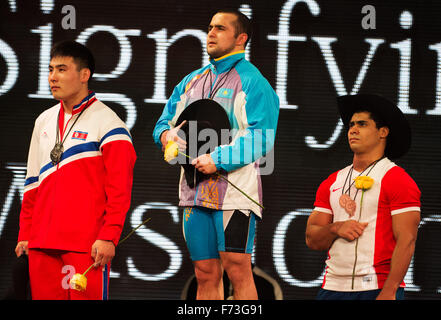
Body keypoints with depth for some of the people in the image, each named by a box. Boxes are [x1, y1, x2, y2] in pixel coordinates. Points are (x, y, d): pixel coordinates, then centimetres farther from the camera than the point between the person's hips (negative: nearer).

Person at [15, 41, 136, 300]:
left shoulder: (106, 121, -3)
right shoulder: (44, 121, 17)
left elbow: (120, 189, -8)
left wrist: (108, 237, -16)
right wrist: (25, 234, 16)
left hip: (87, 244, -6)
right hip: (42, 241, 6)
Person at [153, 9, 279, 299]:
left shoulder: (252, 82, -1)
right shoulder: (192, 82, 21)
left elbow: (261, 137, -12)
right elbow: (165, 120, 24)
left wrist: (218, 159, -21)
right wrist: (166, 134, -1)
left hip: (234, 188, -6)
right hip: (195, 189, 6)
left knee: (237, 269, -10)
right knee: (206, 274, 6)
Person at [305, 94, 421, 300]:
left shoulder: (398, 180, -2)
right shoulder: (331, 183, 16)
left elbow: (406, 240, -10)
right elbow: (312, 240, 13)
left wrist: (389, 293, -18)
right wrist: (335, 229, -8)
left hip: (378, 289, -5)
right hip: (333, 288, 5)